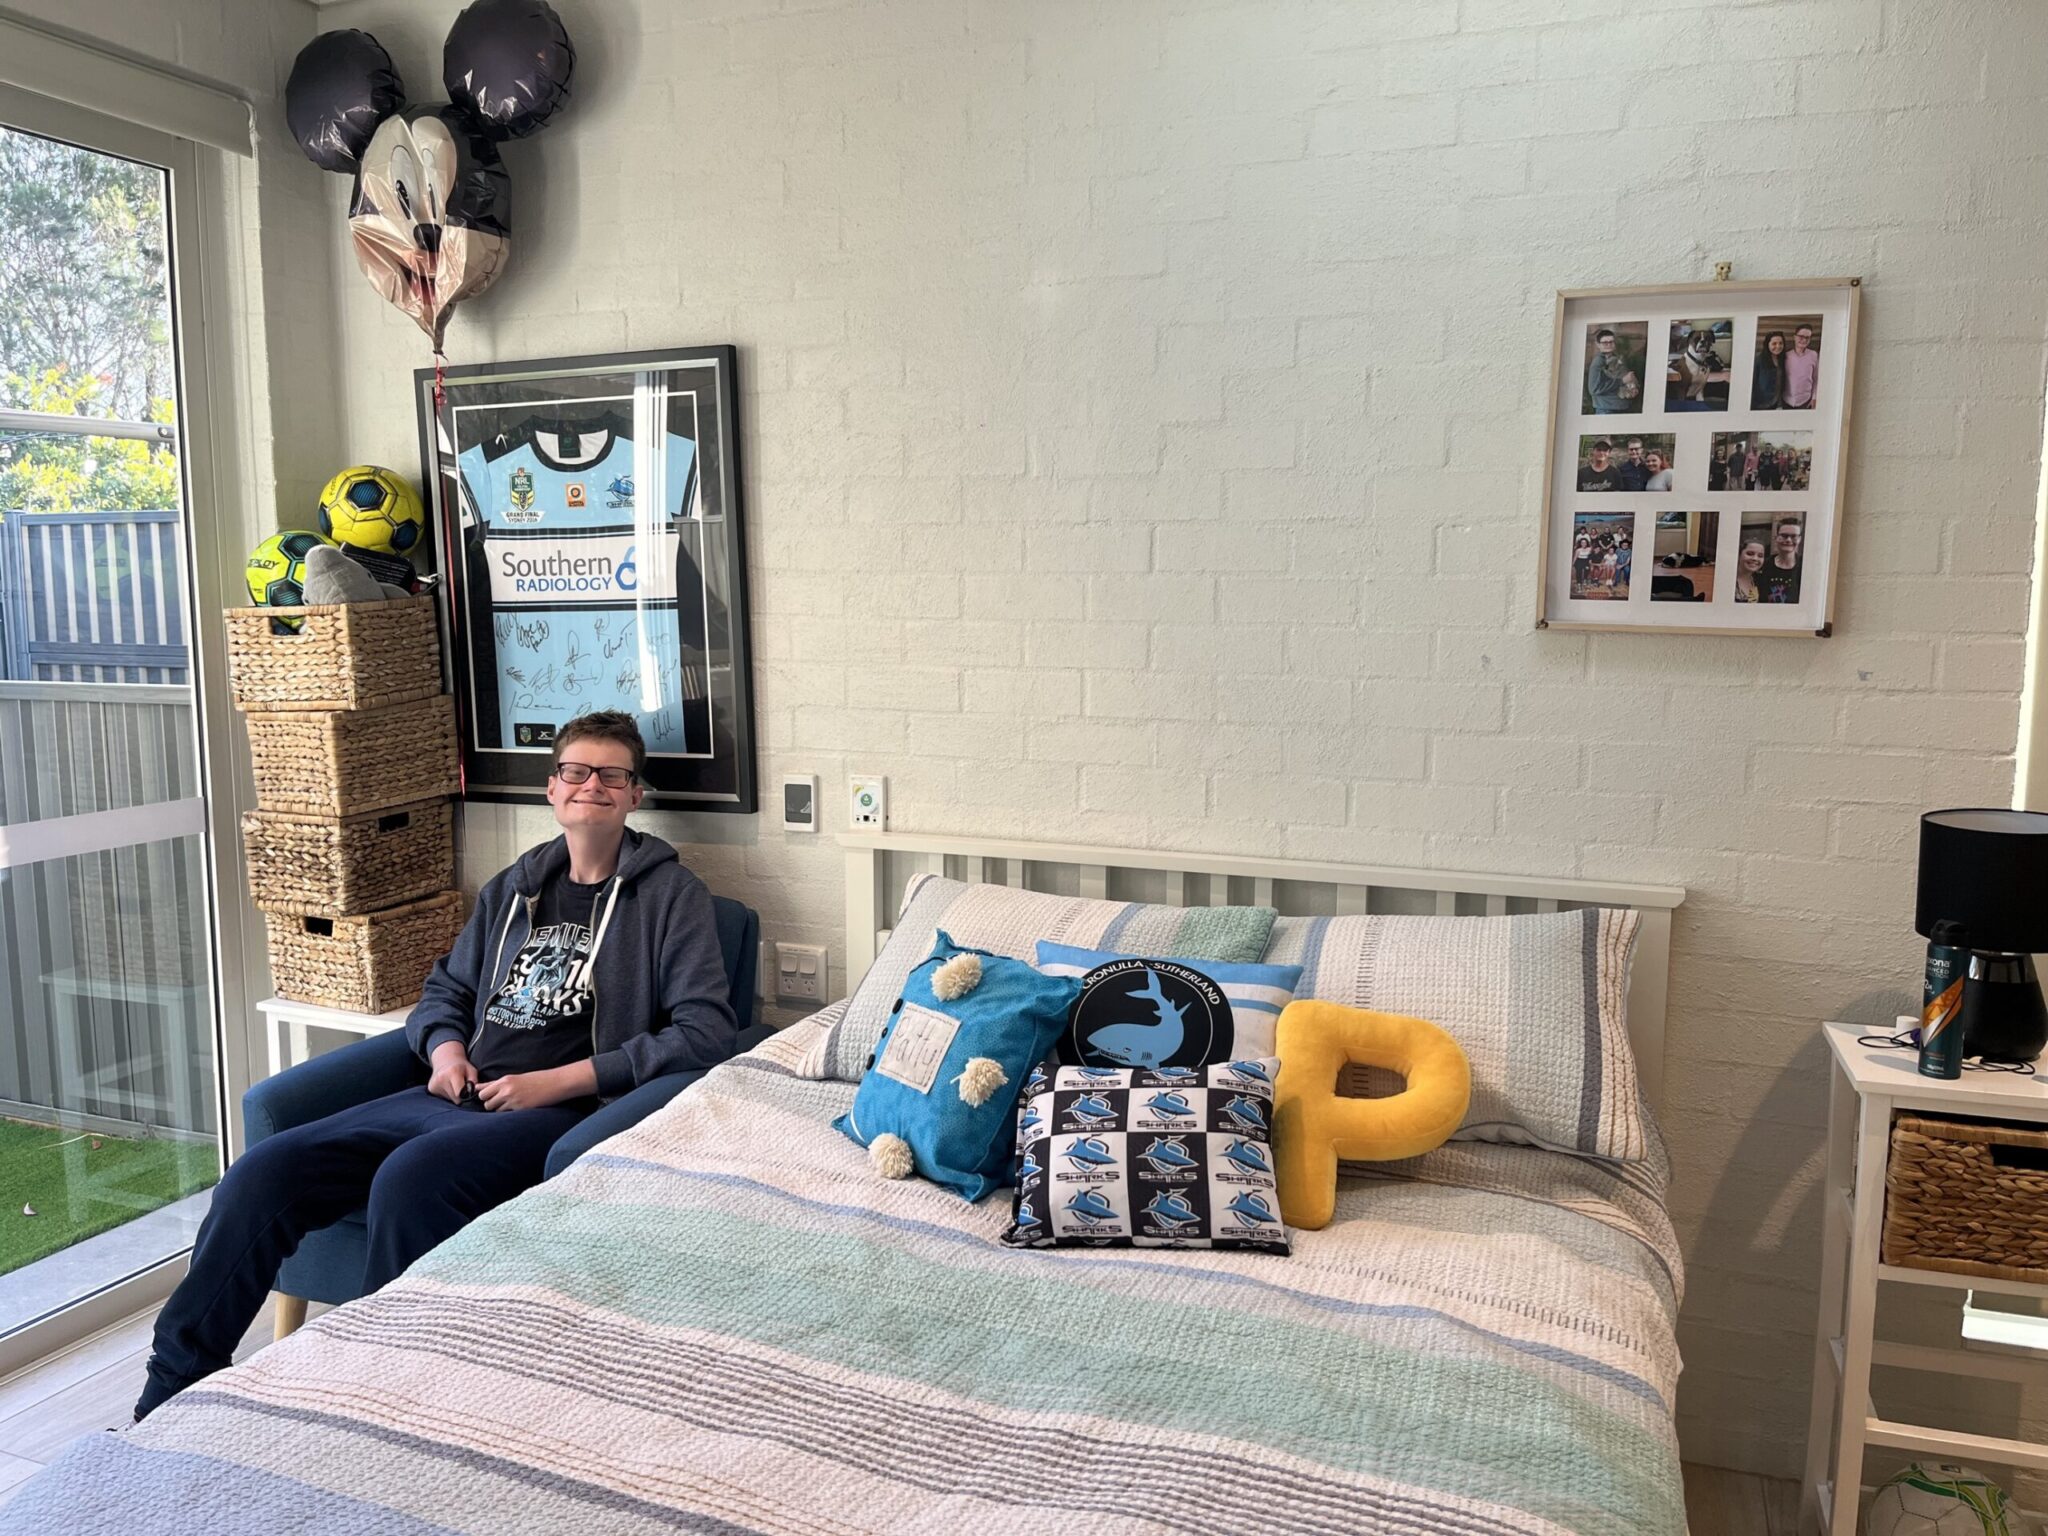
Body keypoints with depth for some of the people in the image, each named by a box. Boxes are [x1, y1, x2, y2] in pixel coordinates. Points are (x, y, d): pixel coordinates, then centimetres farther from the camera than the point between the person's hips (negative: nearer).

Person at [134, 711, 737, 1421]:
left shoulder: (671, 893, 2)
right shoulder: (515, 886, 20)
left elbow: (706, 1031, -9)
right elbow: (445, 989, 30)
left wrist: (556, 1081, -13)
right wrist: (445, 1048, 4)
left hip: (561, 1111, -6)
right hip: (456, 1097, 6)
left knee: (409, 1175, -34)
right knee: (264, 1169, -11)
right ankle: (167, 1398, 1)